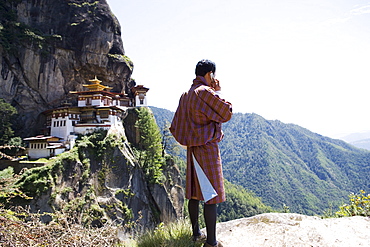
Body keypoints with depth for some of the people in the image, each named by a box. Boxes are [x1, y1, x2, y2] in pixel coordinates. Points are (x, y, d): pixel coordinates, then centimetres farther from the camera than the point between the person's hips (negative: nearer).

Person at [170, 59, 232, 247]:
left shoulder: (186, 95, 11)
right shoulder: (205, 92, -15)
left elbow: (176, 126, 13)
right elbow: (226, 114, -7)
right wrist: (218, 92, 0)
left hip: (192, 149, 9)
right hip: (208, 148, -9)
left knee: (194, 192, 14)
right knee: (211, 196, -1)